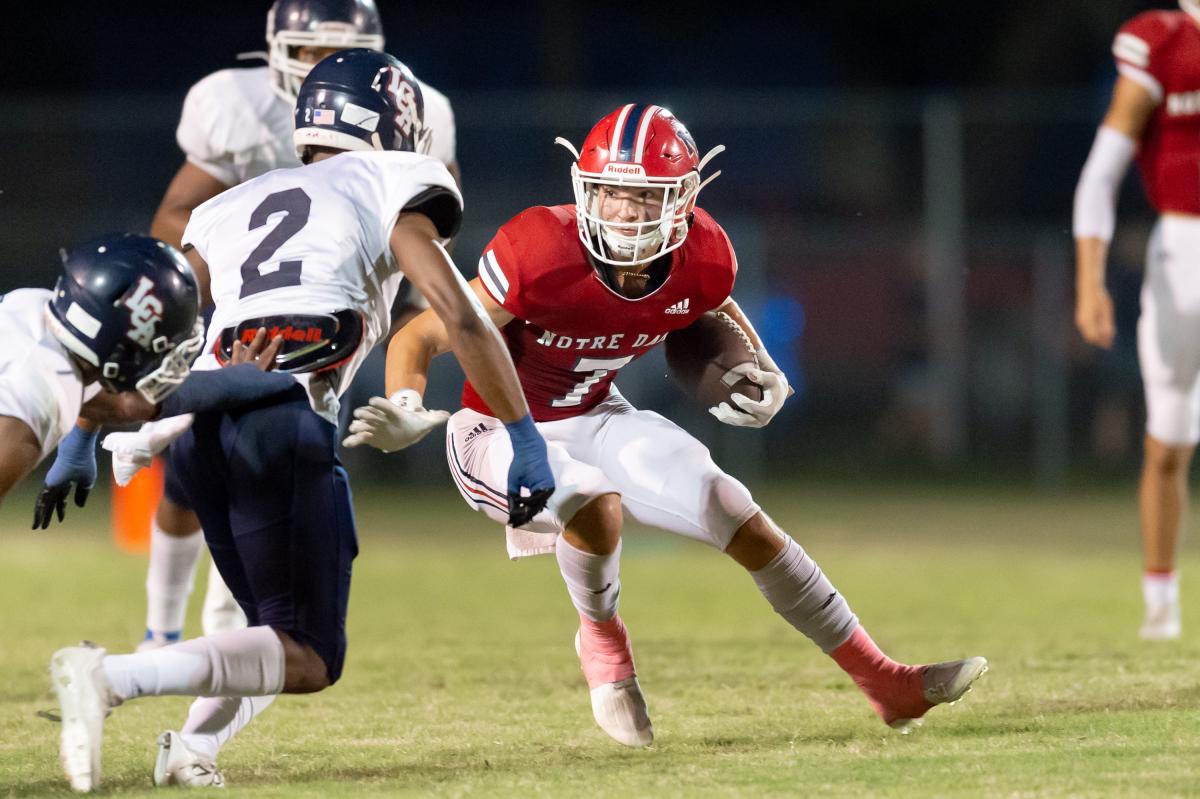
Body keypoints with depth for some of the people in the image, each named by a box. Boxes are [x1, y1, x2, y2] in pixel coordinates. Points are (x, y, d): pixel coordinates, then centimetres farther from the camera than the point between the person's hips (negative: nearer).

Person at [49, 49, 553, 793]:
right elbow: (461, 316, 2)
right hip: (284, 418, -6)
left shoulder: (232, 207, 28)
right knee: (308, 660, -5)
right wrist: (525, 440, 5)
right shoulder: (387, 190, 12)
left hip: (200, 424, 7)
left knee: (286, 628, 23)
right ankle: (113, 677, -24)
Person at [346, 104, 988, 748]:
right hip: (500, 433, -5)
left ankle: (887, 685, 13)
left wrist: (759, 370, -2)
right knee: (595, 501, -36)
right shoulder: (543, 255, -31)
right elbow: (420, 337, -25)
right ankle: (602, 640, -2)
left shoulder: (701, 262, -13)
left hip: (592, 419, 5)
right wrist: (404, 414, -44)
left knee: (741, 519, -2)